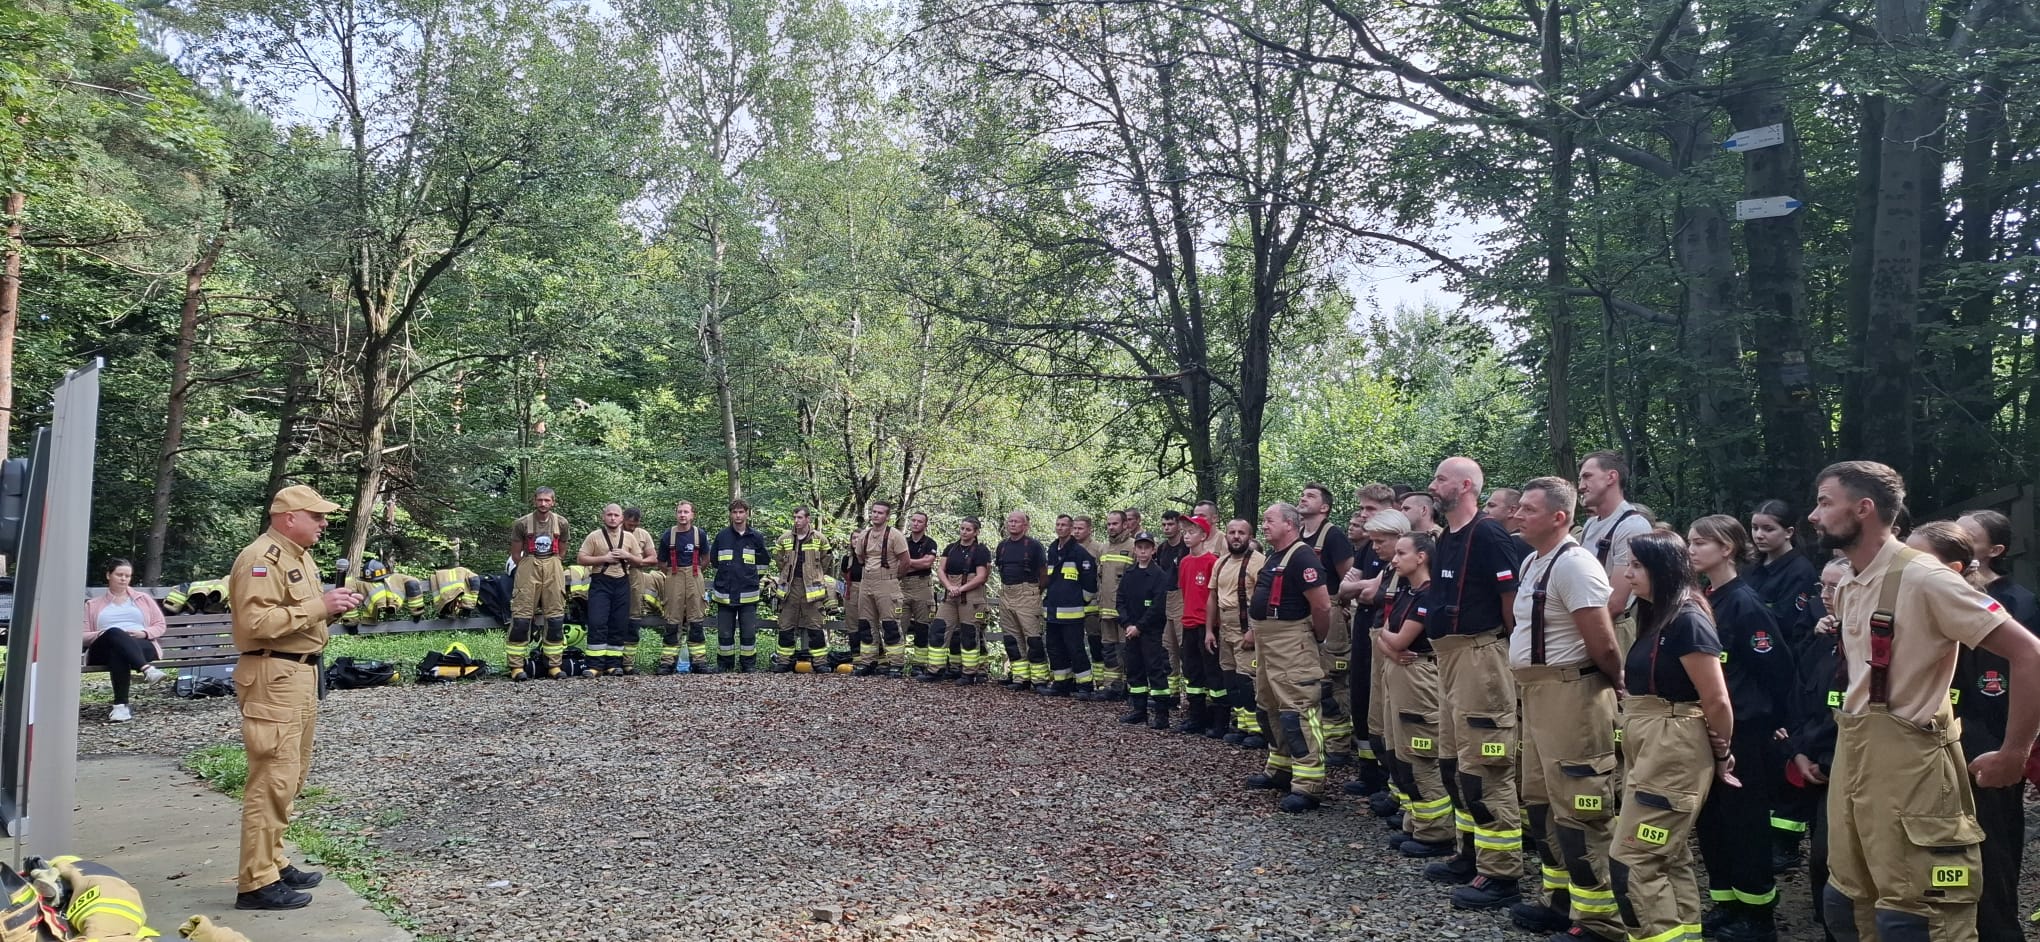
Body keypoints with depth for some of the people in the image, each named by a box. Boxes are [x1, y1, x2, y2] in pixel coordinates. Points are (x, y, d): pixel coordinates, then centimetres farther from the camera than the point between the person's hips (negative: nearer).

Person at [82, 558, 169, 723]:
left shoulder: (143, 599, 27)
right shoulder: (93, 605, 26)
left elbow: (160, 626, 19)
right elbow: (83, 636, 15)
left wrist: (144, 633, -3)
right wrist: (101, 634, -7)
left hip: (142, 647, 1)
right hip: (103, 650, -1)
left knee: (118, 652, -39)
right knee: (114, 633, -39)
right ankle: (147, 669, -61)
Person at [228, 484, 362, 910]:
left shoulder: (299, 557, 18)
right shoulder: (260, 559, -14)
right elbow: (257, 621, -25)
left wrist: (334, 603, 9)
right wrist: (319, 606, -22)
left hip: (301, 673, 11)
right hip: (273, 677, -11)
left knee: (291, 777, 15)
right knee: (272, 779, -10)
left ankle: (274, 863, 24)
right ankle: (257, 883, -6)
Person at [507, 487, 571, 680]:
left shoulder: (561, 523, 4)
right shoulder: (522, 523, -3)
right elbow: (515, 555, 4)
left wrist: (550, 568, 12)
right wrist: (530, 569, 9)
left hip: (553, 570, 3)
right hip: (528, 567, -2)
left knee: (556, 618, 2)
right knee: (521, 617, -7)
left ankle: (554, 665, 9)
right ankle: (516, 666, -1)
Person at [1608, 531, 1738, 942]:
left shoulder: (1687, 620, -17)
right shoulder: (1655, 618, 11)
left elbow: (1717, 701, -16)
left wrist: (1722, 754, -4)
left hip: (1674, 753, -10)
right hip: (1651, 751, 10)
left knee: (1631, 860, -7)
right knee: (1670, 858, 14)